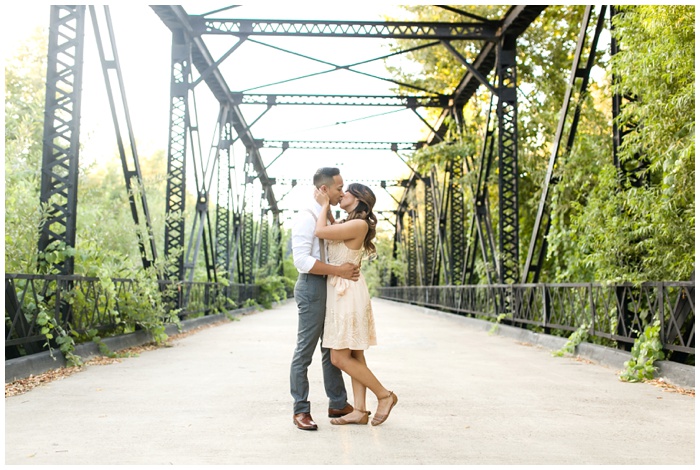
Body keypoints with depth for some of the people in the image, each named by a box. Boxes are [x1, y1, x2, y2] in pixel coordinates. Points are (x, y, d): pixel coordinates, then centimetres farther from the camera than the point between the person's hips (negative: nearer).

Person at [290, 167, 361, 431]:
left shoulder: (329, 218, 17)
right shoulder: (306, 218, -13)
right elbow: (301, 259, -22)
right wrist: (338, 271, -24)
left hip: (330, 287, 10)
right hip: (312, 286, -10)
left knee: (332, 348, 14)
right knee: (305, 350, -4)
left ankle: (338, 404, 23)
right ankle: (301, 410, 3)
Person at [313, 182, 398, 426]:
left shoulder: (359, 224, -15)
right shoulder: (349, 224, 12)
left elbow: (320, 232, -20)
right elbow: (333, 232, 33)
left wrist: (324, 205, -5)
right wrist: (327, 209, 22)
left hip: (348, 293, -10)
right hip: (342, 293, 10)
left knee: (340, 358, -6)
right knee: (354, 356, 8)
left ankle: (384, 395, 5)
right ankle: (360, 410, 11)